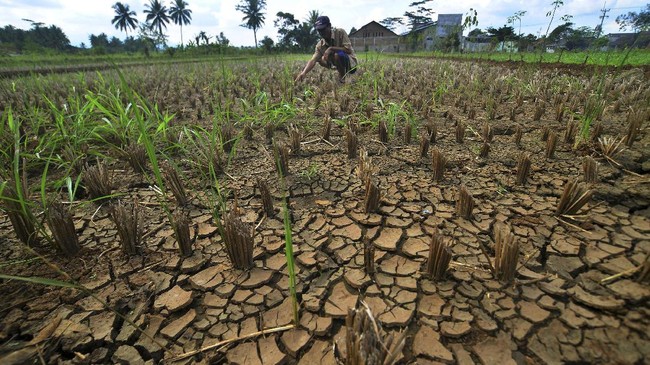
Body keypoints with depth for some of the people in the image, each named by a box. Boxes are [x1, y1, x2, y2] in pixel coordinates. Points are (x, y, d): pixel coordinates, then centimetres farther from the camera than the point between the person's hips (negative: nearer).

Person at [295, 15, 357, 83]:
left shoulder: (340, 32, -14)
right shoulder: (320, 45, -5)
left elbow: (348, 50, -22)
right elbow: (313, 60, -17)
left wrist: (331, 48, -25)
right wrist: (304, 72, -36)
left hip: (351, 63, -7)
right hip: (340, 66, 7)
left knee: (338, 54, -33)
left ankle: (342, 80, -14)